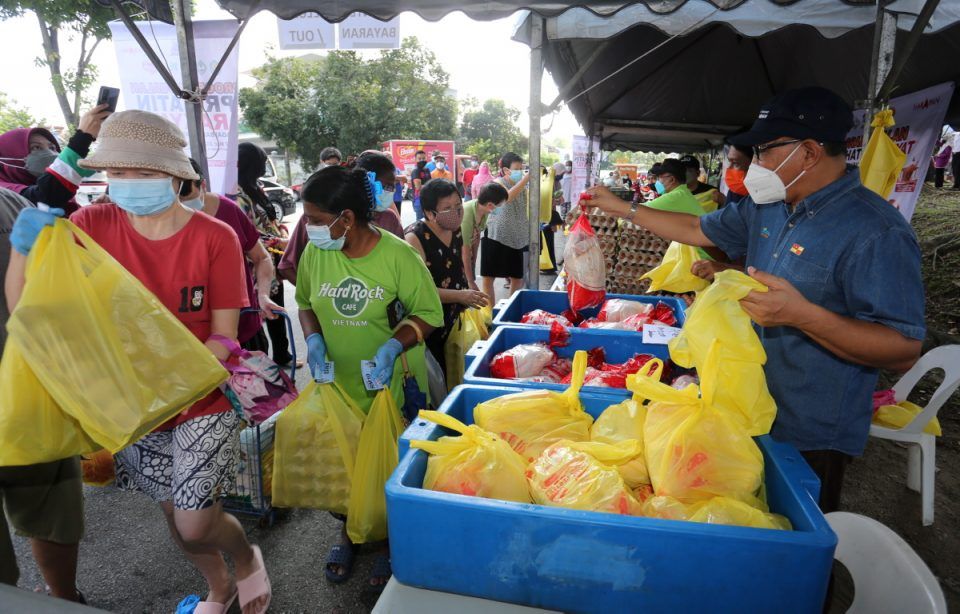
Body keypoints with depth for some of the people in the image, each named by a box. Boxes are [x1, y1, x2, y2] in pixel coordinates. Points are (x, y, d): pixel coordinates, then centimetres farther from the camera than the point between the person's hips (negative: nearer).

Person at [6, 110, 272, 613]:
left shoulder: (215, 238, -15)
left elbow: (224, 337, -14)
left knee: (195, 525, -4)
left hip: (203, 401, -3)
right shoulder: (92, 226, -7)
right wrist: (23, 244, -23)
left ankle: (247, 559, 32)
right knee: (177, 518, 18)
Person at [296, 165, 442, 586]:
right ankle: (349, 531, 45)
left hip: (392, 388, -3)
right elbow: (305, 303, 9)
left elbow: (428, 313, -10)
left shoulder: (398, 255, -17)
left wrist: (393, 345, -26)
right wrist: (313, 339, -9)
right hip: (338, 386, 3)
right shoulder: (315, 254, -7)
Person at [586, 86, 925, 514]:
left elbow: (904, 352, -25)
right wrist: (622, 209, 12)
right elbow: (697, 229, 15)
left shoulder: (876, 233, -23)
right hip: (753, 412, 7)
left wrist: (802, 315, -37)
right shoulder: (765, 208, 2)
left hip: (811, 438, -7)